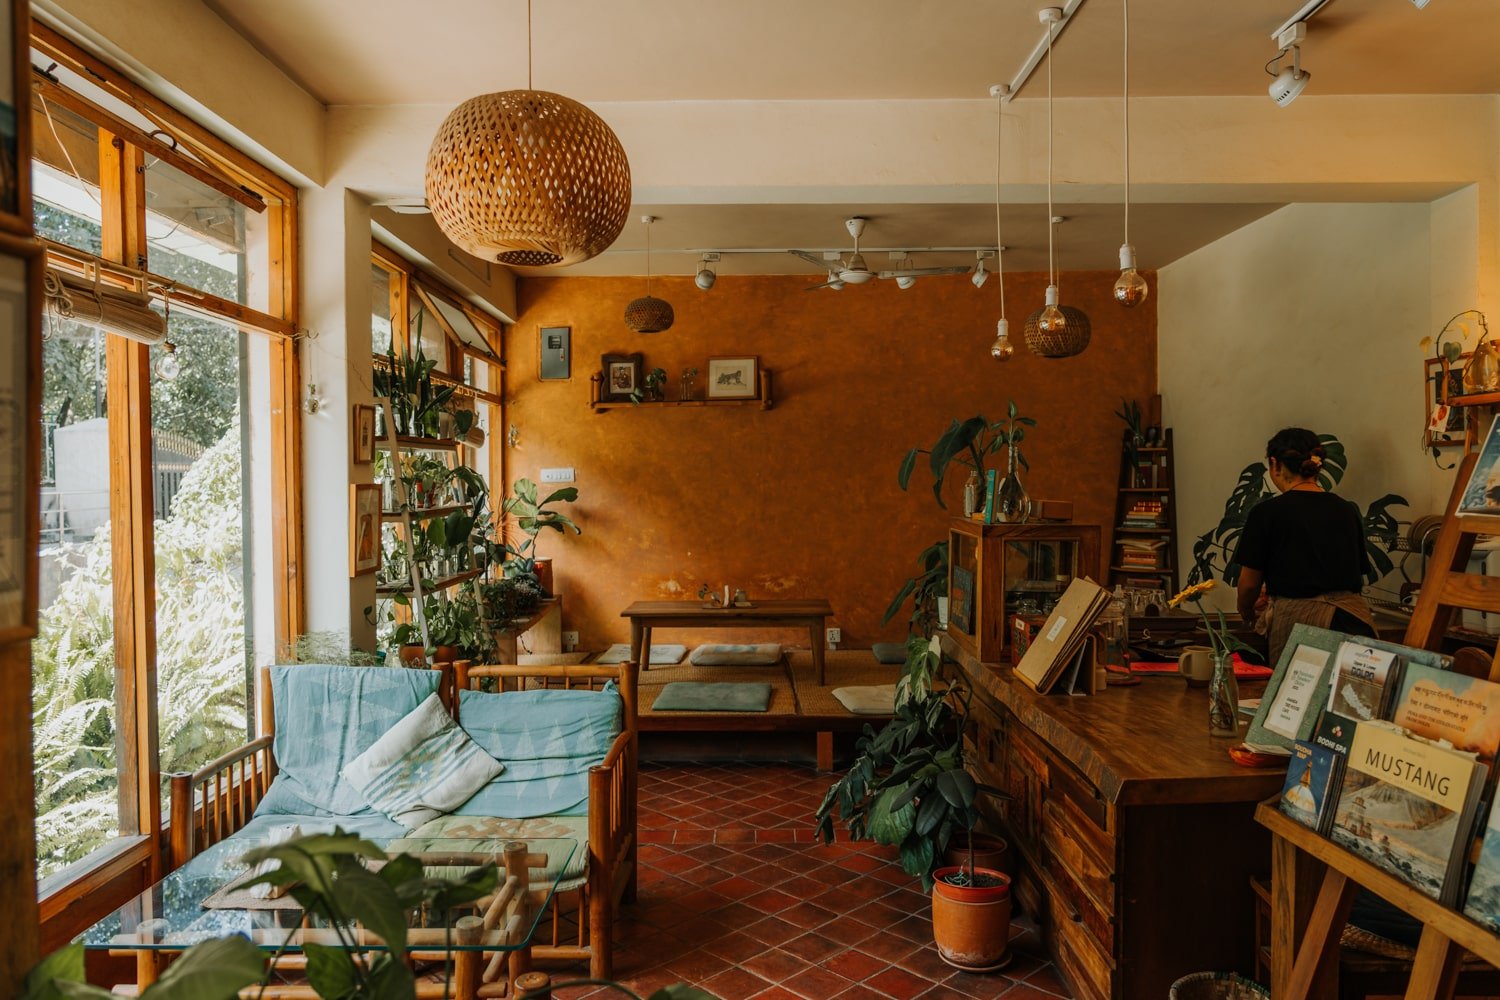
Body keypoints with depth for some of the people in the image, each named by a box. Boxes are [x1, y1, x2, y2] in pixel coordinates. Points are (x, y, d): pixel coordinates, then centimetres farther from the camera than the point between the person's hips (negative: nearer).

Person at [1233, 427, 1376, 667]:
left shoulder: (1265, 513, -2)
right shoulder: (1347, 510, 13)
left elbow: (1249, 583, 2)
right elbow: (1359, 576, 21)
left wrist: (1247, 613, 24)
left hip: (1296, 620, -5)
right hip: (1353, 618, 5)